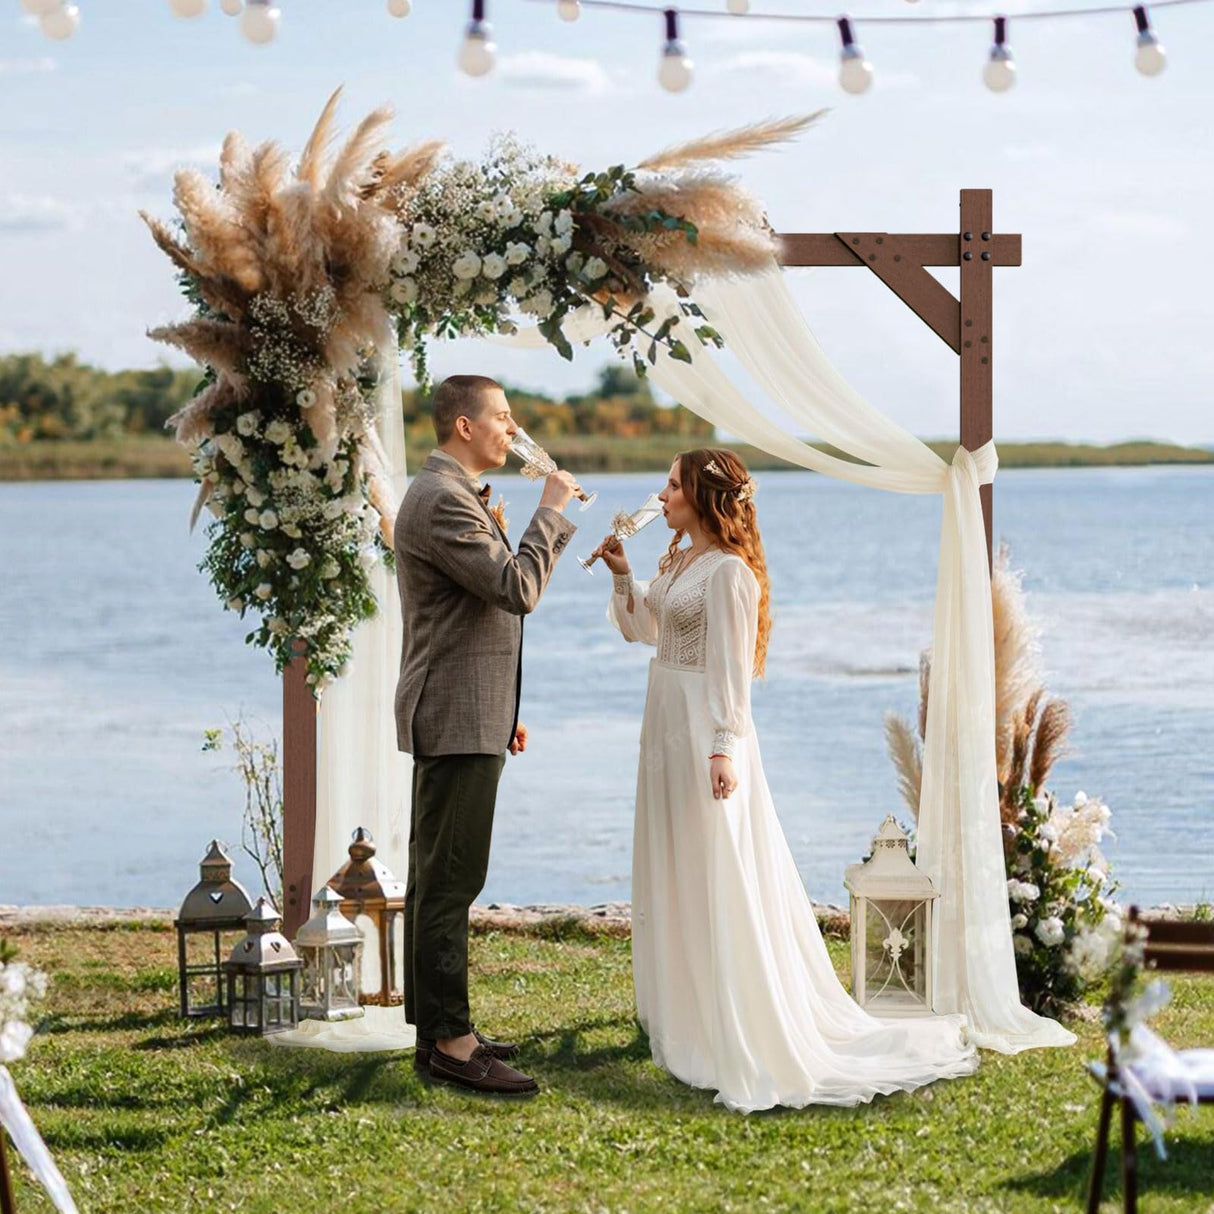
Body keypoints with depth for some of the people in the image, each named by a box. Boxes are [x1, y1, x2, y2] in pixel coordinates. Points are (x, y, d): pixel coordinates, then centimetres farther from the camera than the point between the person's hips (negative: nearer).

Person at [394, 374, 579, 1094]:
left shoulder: (456, 496, 19)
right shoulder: (443, 501, -16)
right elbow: (518, 589, -24)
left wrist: (503, 711, 25)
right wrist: (552, 512, -12)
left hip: (466, 717, 11)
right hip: (456, 721, -11)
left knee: (439, 878, 13)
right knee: (450, 881, -9)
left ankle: (438, 1027, 18)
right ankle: (448, 1041, -7)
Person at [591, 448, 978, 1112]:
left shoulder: (727, 571, -16)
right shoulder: (676, 562, 11)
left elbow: (730, 667, -19)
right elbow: (644, 628, 23)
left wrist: (723, 748, -24)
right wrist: (622, 573, 10)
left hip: (705, 729, -10)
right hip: (666, 723, 10)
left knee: (715, 875, -5)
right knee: (672, 870, 16)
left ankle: (739, 1033, 2)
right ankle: (684, 1010, 28)